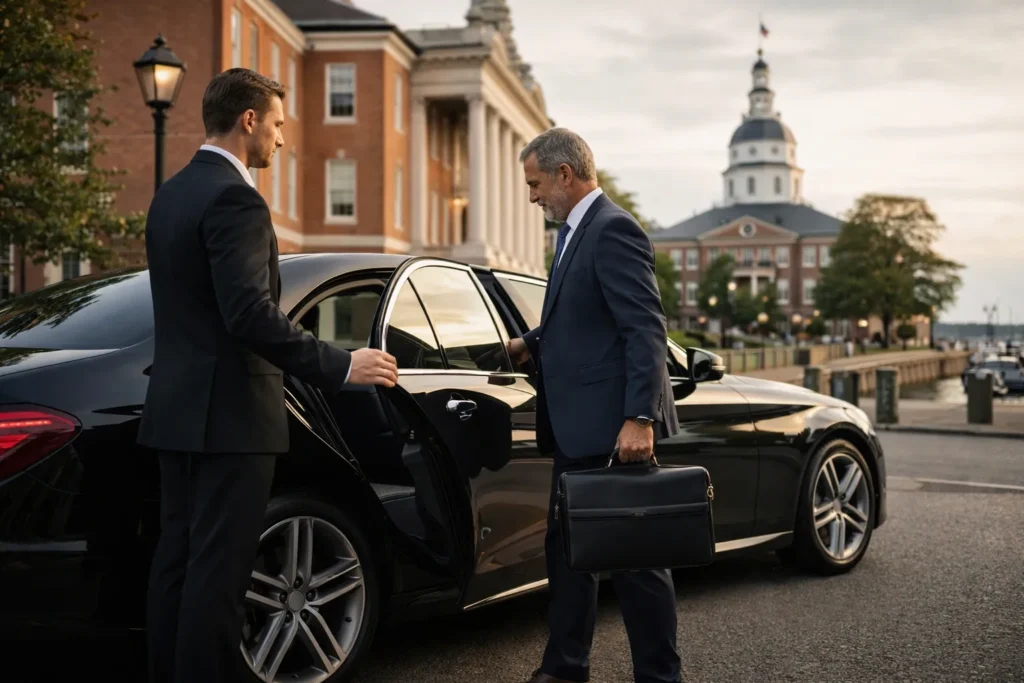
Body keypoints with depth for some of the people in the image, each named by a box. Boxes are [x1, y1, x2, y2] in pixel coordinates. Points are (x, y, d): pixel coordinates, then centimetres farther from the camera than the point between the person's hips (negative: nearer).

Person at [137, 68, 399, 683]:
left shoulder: (173, 193, 14)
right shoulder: (235, 199, -16)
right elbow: (250, 313, -25)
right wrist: (339, 366, -25)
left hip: (178, 407, 10)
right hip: (229, 412, -10)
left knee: (178, 559, 14)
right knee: (219, 569, -4)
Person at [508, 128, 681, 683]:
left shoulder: (613, 230, -14)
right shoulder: (575, 232, 15)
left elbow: (645, 330, -21)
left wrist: (639, 419, -27)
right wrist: (531, 344, 10)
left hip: (616, 427, -10)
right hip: (579, 427, 10)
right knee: (566, 547, 17)